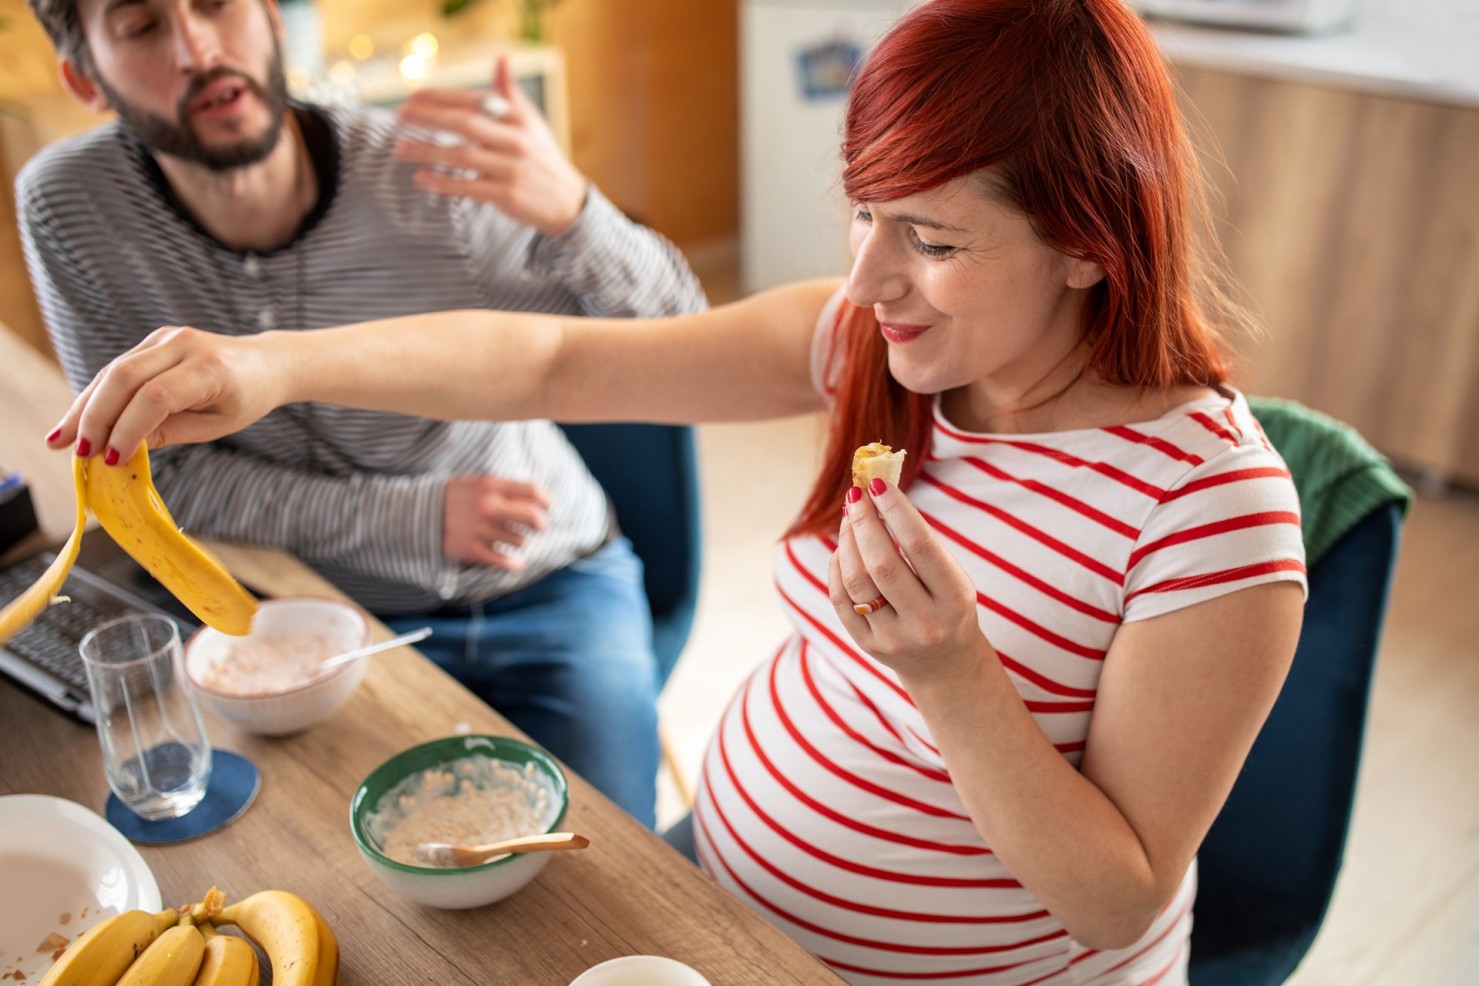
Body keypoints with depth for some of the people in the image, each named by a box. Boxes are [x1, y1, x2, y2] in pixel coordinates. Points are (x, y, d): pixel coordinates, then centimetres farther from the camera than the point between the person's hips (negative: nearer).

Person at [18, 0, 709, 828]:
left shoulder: (434, 178, -19)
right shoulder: (67, 208, -13)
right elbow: (157, 467, -9)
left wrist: (573, 214, -37)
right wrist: (407, 520, -20)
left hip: (550, 591, -1)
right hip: (348, 619, 1)